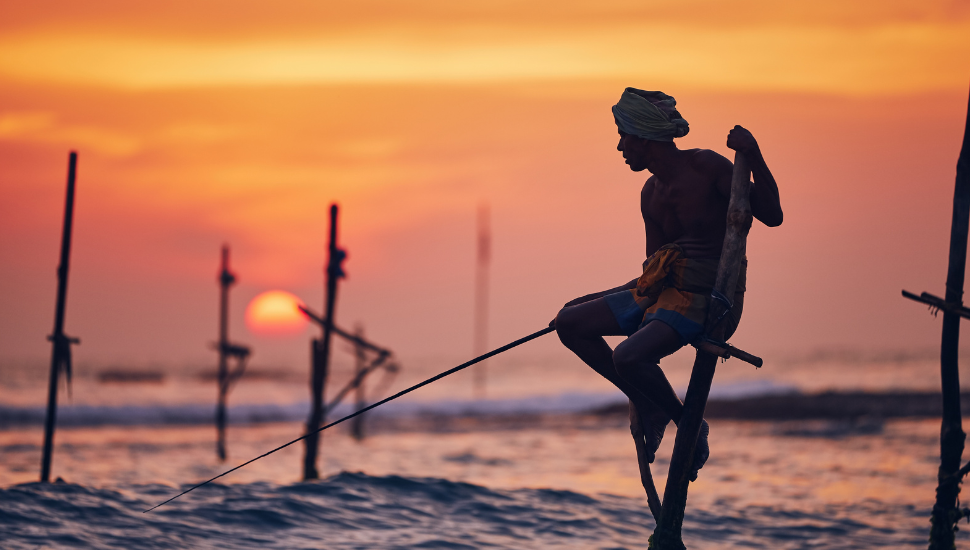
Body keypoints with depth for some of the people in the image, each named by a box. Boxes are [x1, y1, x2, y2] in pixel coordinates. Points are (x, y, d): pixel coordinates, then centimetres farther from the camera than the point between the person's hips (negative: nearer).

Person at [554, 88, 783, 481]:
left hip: (709, 299, -8)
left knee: (628, 357, -29)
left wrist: (754, 158, -25)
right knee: (570, 324, 1)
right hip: (664, 288, 8)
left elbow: (771, 216, -14)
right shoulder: (652, 194, 13)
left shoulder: (706, 167, -9)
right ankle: (646, 404, 10)